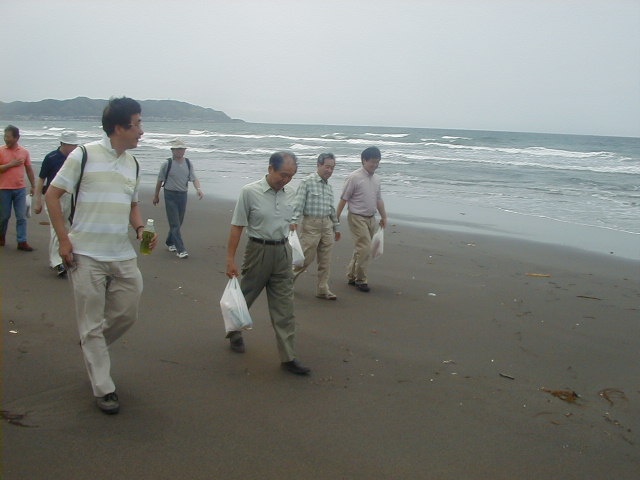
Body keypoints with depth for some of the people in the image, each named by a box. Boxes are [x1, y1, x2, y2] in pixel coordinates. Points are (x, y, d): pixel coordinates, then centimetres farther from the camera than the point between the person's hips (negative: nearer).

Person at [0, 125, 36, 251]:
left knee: (22, 217, -1)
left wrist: (33, 186, 12)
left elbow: (29, 170, 12)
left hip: (20, 189, 2)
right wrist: (11, 164, -15)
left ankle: (22, 242, 2)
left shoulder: (24, 151, 4)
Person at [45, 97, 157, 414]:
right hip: (87, 256, -6)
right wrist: (64, 239, -10)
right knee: (92, 323, 3)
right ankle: (103, 389, 13)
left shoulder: (132, 163, 10)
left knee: (127, 314, 12)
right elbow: (52, 195, -4)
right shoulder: (84, 155, -7)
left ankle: (91, 346, 40)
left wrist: (140, 228, 0)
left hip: (123, 256, 6)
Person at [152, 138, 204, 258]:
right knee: (175, 224, -8)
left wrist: (198, 188, -19)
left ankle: (169, 243, 34)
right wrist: (156, 196, 8)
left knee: (178, 222, 14)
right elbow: (160, 181, 2)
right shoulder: (167, 164, -6)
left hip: (183, 195, 5)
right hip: (170, 195, -5)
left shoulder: (188, 163, 6)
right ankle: (180, 250, -9)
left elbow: (194, 178, 1)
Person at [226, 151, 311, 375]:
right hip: (258, 250, -4)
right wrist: (230, 259, -12)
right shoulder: (250, 191, -12)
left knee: (284, 308, 3)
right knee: (244, 298, 14)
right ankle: (234, 333, 43)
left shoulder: (289, 194, 3)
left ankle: (288, 358, 8)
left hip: (282, 252, 4)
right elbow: (237, 227, -10)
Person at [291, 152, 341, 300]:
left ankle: (322, 289, 14)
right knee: (307, 257, -2)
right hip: (311, 224, -6)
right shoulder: (307, 182, -7)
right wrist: (294, 221, -24)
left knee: (325, 260, 6)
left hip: (327, 224, 6)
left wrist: (336, 227, 23)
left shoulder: (328, 185, 13)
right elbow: (299, 203, -13)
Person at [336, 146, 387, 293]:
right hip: (357, 218, -7)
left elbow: (379, 199, 19)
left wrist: (383, 216, 19)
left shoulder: (376, 179, 10)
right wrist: (336, 217, -9)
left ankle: (351, 276, 25)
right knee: (364, 249, -10)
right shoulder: (354, 177, -12)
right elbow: (344, 199, -10)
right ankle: (361, 280, 2)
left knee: (361, 249, 12)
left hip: (371, 218, 7)